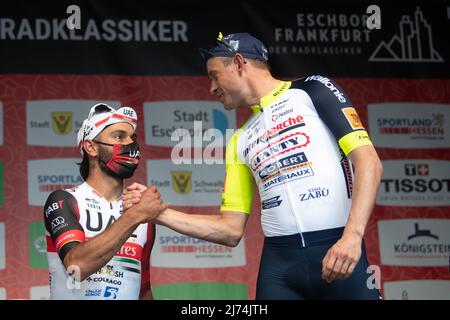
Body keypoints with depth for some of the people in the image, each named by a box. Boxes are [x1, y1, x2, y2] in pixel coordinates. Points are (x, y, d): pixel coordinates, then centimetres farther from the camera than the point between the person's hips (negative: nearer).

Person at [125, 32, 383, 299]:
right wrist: (158, 211, 10)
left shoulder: (312, 91, 4)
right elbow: (231, 230, 18)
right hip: (279, 262, 5)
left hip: (338, 250, -5)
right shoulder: (240, 142, 19)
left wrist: (352, 236, -19)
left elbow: (368, 161, -6)